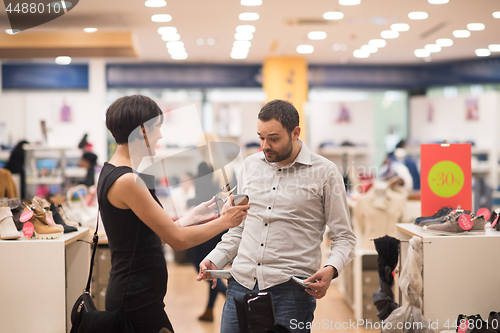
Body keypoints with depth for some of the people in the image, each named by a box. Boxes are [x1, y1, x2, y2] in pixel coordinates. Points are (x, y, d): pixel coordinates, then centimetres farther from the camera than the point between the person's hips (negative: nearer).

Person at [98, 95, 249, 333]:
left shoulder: (111, 173, 10)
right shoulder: (127, 181, -20)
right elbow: (178, 240, -17)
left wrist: (191, 218, 13)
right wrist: (225, 221, -6)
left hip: (130, 294, 9)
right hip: (138, 302, -9)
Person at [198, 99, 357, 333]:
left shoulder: (325, 173, -2)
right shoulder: (250, 165, 11)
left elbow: (344, 237, 0)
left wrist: (331, 269, -19)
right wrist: (215, 260, 6)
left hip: (290, 288, -4)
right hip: (242, 282, 4)